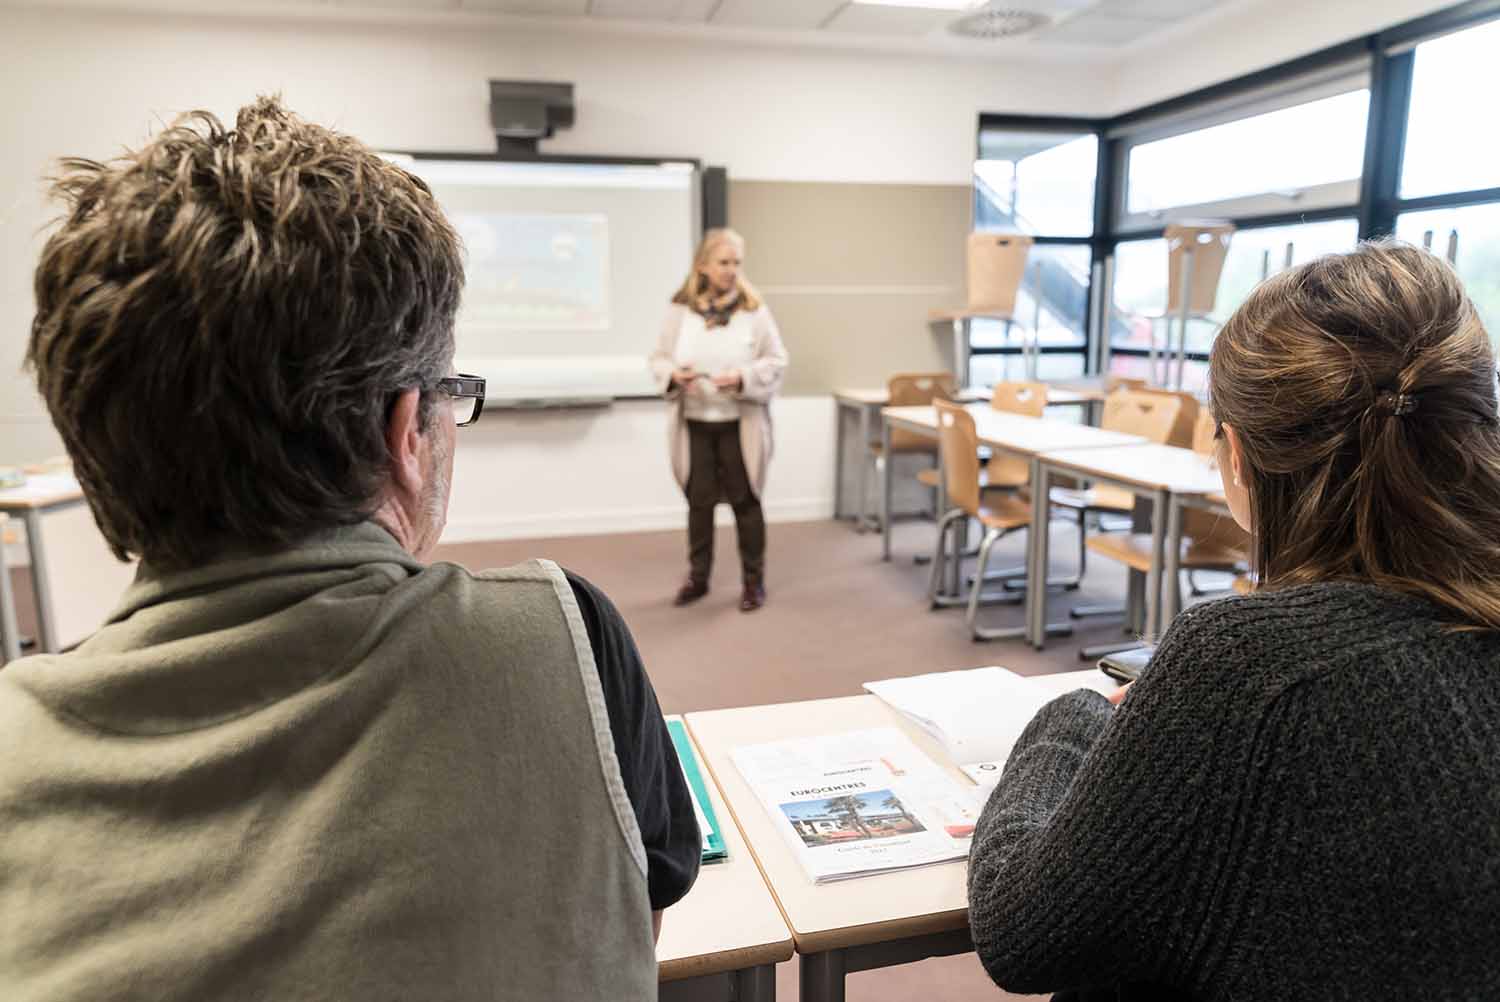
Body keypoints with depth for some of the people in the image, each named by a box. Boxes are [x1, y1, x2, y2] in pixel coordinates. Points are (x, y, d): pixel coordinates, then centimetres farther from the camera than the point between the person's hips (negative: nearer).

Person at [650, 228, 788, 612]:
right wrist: (673, 375, -15)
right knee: (698, 502, 12)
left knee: (745, 501, 6)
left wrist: (744, 378, -20)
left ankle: (753, 580, 20)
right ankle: (698, 577, 27)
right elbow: (659, 357, 7)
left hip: (740, 425, -2)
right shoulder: (679, 309, 1)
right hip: (693, 423, 2)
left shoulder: (755, 309, -4)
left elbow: (777, 362, -3)